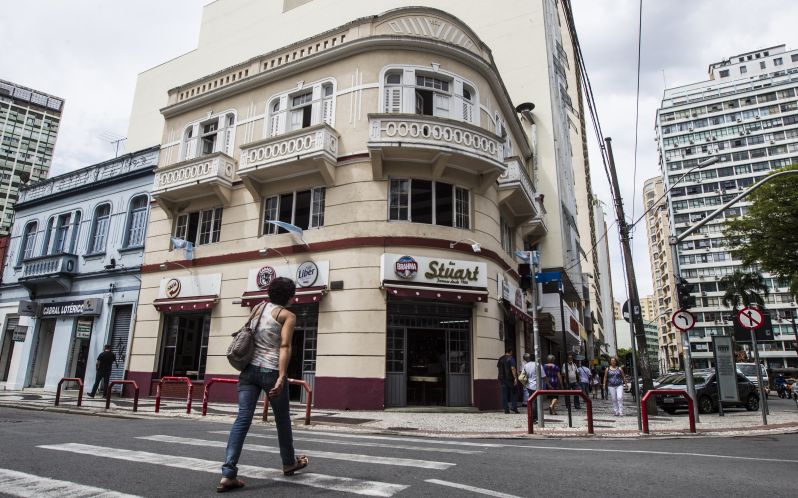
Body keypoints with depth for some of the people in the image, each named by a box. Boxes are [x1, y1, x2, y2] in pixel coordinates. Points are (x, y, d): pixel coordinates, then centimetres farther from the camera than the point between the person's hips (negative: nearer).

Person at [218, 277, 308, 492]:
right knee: (282, 419, 14)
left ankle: (228, 474, -9)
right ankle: (289, 462, 33)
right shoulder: (288, 315, -5)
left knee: (243, 419, -1)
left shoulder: (258, 308, 11)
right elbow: (284, 346, -16)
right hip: (271, 371, -5)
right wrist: (281, 377, -23)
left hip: (249, 369, 5)